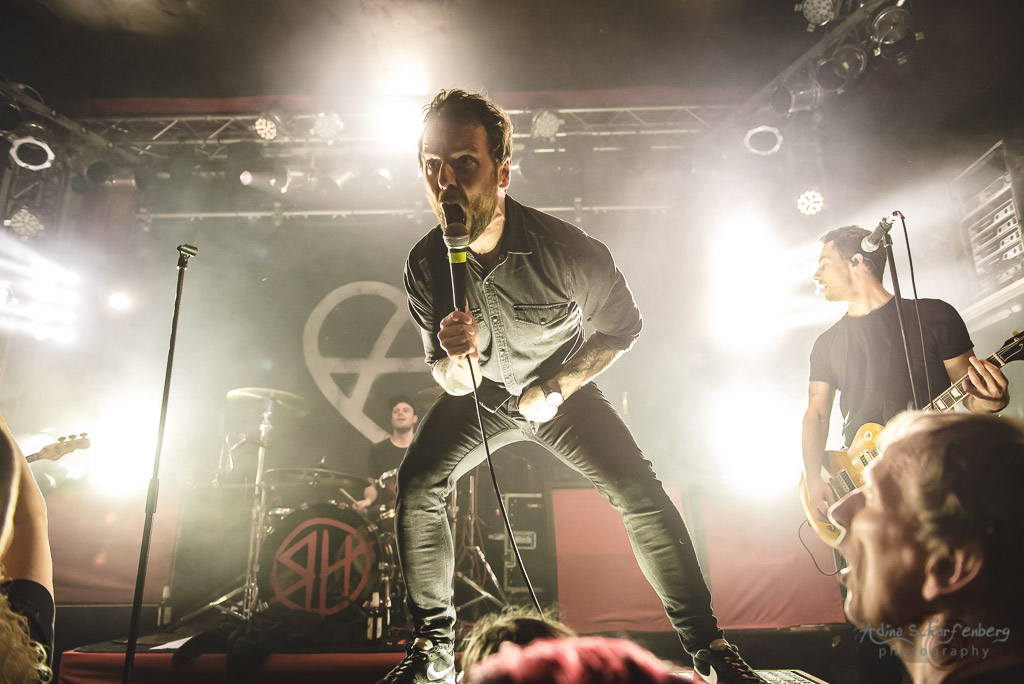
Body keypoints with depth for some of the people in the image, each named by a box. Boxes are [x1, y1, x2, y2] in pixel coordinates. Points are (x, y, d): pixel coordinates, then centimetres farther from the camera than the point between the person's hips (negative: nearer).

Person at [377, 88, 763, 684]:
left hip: (565, 391, -2)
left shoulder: (566, 250, -29)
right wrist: (457, 361, -35)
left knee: (640, 494, -15)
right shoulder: (425, 267, -19)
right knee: (417, 488, -13)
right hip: (482, 395, 3)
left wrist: (555, 390, -13)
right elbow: (450, 381, -10)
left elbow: (623, 327, -10)